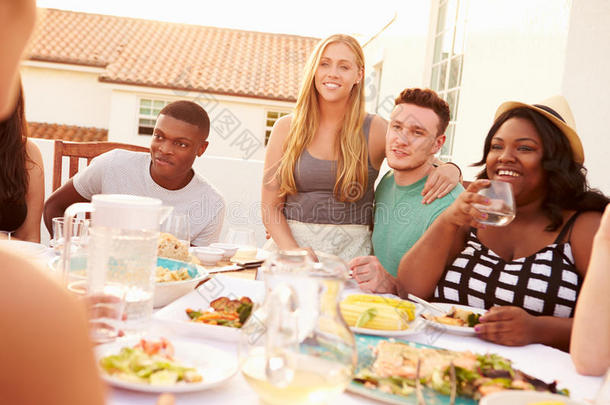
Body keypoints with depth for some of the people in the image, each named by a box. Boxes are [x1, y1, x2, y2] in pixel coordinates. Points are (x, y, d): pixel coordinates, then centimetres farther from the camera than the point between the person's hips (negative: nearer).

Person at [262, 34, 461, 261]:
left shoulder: (376, 130, 1)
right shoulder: (286, 129, 4)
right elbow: (270, 206, 3)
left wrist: (450, 170, -15)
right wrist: (293, 253, -13)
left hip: (349, 251, -1)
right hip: (289, 245, 1)